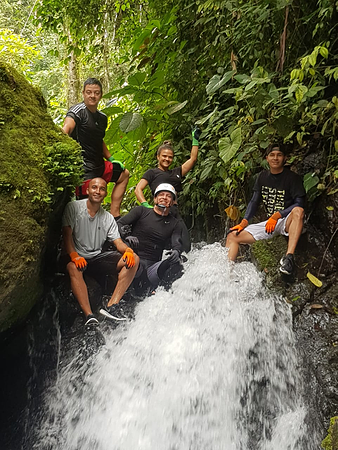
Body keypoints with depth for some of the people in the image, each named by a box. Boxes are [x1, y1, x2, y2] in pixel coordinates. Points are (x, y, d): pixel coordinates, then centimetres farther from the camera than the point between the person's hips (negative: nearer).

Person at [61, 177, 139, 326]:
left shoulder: (108, 218, 10)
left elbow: (118, 242, 3)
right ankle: (90, 316, -44)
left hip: (97, 257, 4)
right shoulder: (73, 207, -2)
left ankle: (111, 305, -25)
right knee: (73, 268, -40)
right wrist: (74, 256, -28)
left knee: (133, 259, -16)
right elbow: (67, 234, -10)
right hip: (75, 255, -4)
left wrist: (128, 250, -21)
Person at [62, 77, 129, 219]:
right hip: (84, 168, -10)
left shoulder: (102, 117, 13)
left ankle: (114, 216, 23)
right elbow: (66, 129, -31)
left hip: (99, 165, 10)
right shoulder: (78, 110, -12)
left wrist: (112, 159, 21)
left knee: (124, 174, 25)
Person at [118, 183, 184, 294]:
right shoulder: (142, 211, 10)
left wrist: (176, 252, -23)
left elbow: (177, 243, 2)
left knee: (176, 265, -27)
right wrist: (126, 236, -19)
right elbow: (120, 224, 4)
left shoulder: (174, 223, 16)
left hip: (152, 265, 2)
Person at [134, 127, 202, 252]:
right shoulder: (152, 173, 11)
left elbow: (193, 159, 27)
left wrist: (195, 139, 26)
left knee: (185, 248, -5)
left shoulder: (176, 172, 25)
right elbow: (138, 189, 0)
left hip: (175, 212, 6)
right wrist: (146, 205, -16)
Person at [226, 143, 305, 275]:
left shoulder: (292, 178, -4)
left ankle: (289, 256, -44)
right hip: (268, 223, 5)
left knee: (298, 210, -39)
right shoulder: (263, 176, 11)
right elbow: (254, 201, 11)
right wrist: (244, 222, -2)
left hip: (286, 222, -5)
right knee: (233, 235, -7)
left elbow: (299, 204, -12)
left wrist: (277, 215, -22)